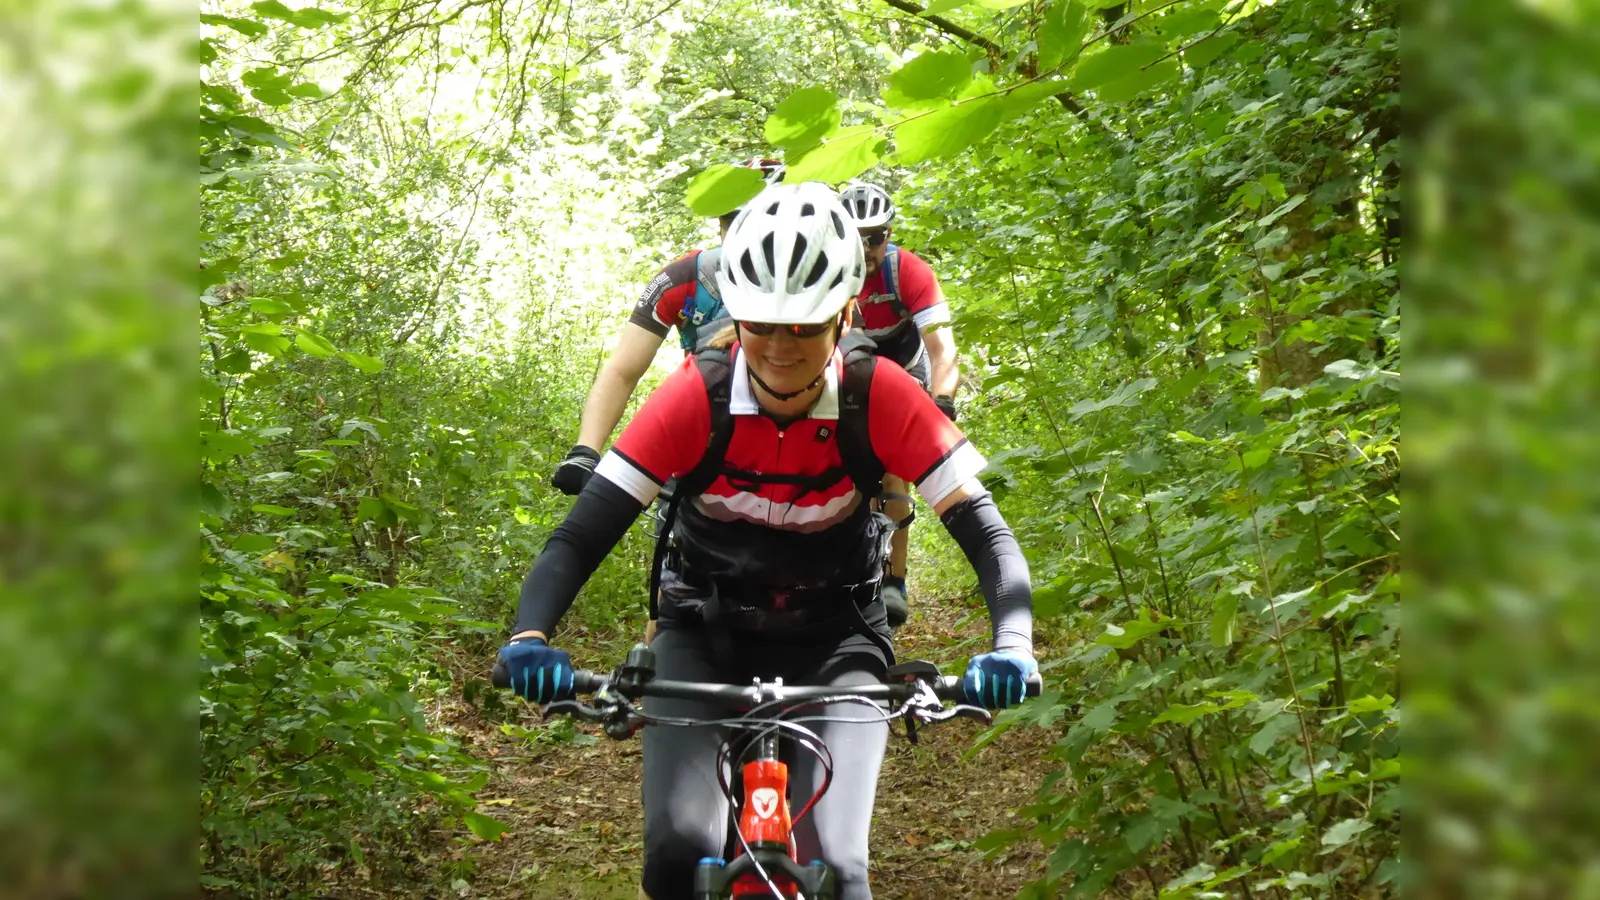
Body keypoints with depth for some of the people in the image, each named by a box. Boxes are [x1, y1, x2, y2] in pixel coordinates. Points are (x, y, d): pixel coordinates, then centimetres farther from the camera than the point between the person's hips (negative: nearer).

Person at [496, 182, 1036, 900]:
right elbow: (584, 532, -21)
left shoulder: (879, 396, -19)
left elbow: (986, 534, -19)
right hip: (706, 634, 0)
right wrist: (530, 637, -40)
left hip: (832, 643, 0)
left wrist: (1011, 647, -38)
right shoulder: (696, 396, -20)